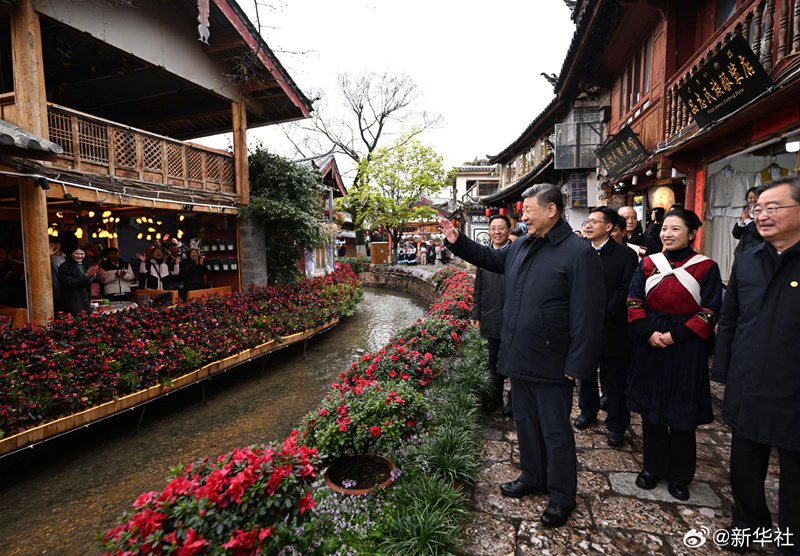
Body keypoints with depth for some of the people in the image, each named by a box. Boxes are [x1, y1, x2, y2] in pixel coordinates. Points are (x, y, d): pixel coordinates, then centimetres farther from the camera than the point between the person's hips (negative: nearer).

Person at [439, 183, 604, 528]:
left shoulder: (579, 253, -16)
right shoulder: (521, 246, 7)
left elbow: (587, 316, -18)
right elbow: (491, 258, 27)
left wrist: (576, 366, -19)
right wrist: (458, 241, 18)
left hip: (551, 366, -7)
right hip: (519, 358, 8)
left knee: (555, 432, 9)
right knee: (525, 422, 22)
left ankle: (562, 498, 30)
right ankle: (533, 478, 43)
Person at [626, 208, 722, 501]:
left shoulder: (706, 268, -4)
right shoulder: (648, 263, 4)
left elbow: (710, 312, -7)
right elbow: (634, 302, 2)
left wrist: (675, 335, -16)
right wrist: (649, 333, -12)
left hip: (686, 348, -2)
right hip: (649, 344, 3)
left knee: (682, 412, 7)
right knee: (651, 406, 11)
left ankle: (680, 476, 26)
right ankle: (653, 467, 28)